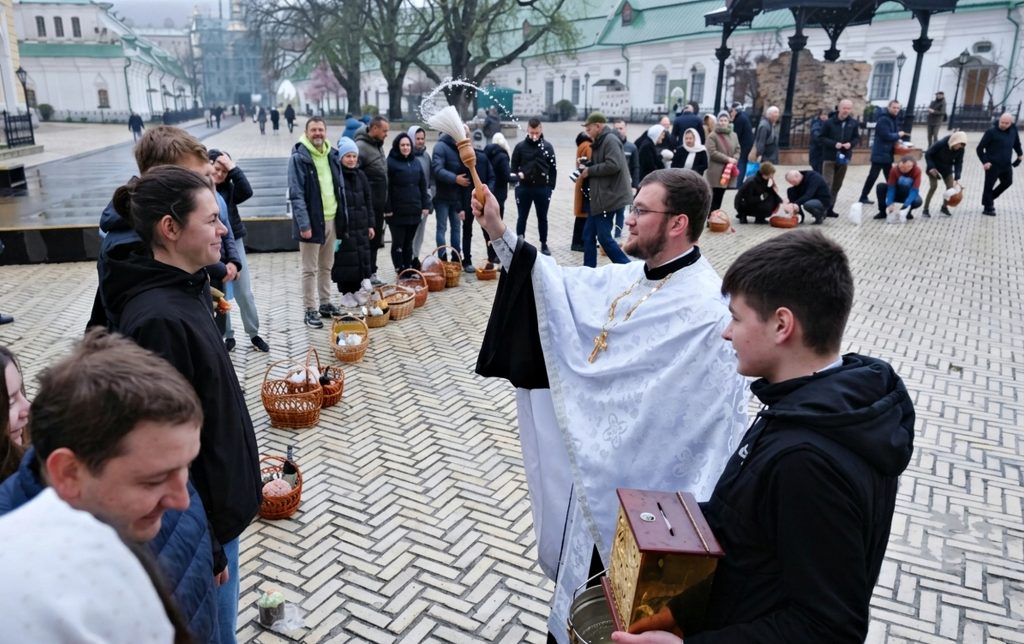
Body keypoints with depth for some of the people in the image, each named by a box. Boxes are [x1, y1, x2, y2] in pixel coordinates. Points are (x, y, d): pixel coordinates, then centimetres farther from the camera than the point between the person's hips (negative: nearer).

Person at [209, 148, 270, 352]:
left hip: (234, 244, 3)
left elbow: (247, 192, -17)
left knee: (245, 293, 8)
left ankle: (254, 334, 20)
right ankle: (227, 336, 22)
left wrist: (233, 167, -18)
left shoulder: (228, 189, 2)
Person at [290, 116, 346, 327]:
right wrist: (304, 224, -22)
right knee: (310, 269, 2)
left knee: (326, 267, 17)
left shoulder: (332, 155, 9)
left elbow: (340, 188, 15)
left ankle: (325, 303, 29)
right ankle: (310, 311, 10)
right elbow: (296, 195, -16)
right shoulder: (299, 158, -11)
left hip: (331, 220, 6)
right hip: (312, 221, -6)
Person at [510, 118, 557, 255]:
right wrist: (517, 176, -16)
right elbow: (513, 166, 3)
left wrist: (550, 186, -1)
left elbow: (553, 168, 4)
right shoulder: (520, 146, -2)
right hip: (524, 188, -1)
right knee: (522, 218, 8)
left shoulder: (547, 147, 1)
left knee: (542, 218, 12)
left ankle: (544, 244, 24)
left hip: (542, 188, 1)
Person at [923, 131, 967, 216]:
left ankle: (944, 207, 18)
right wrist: (931, 167, -27)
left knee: (950, 187, -3)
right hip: (934, 165, -5)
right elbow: (928, 154, -21)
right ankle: (925, 209, -7)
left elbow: (959, 163, -11)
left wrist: (957, 178, -21)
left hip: (946, 167, 5)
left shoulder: (960, 149, -18)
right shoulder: (940, 144, -32)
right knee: (933, 186, -16)